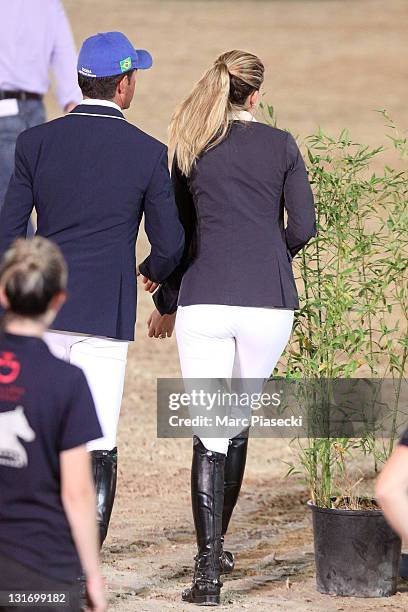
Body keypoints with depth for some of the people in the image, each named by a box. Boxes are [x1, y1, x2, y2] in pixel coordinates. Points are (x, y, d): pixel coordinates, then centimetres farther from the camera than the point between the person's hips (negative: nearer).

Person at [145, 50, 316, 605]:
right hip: (268, 303, 0)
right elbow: (303, 226, 1)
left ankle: (208, 567, -14)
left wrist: (166, 303, 23)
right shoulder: (281, 146, 5)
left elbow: (180, 233, 11)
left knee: (209, 436, -3)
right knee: (238, 423, 18)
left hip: (203, 301, 0)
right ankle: (216, 544, 29)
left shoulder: (191, 150, 7)